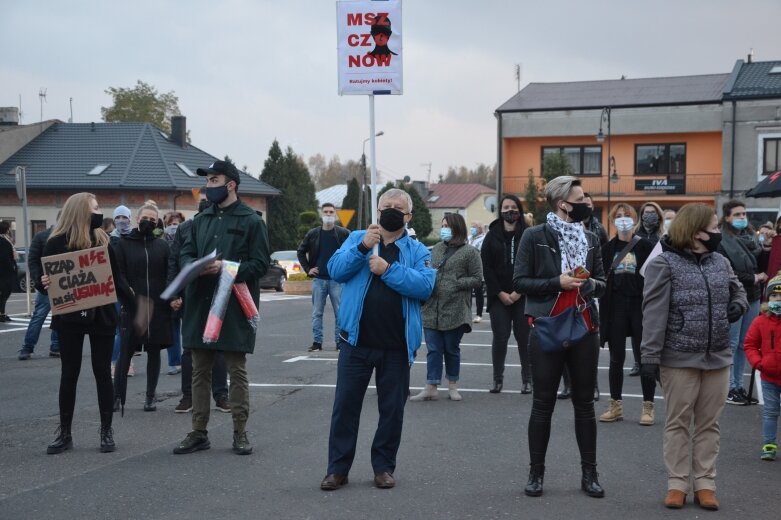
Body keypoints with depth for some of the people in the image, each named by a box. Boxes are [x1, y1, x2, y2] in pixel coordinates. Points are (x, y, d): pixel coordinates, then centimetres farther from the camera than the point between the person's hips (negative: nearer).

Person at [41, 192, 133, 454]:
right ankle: (64, 432, 14)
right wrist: (44, 284, -23)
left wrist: (131, 296, -5)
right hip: (69, 317, -2)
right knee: (69, 374, 6)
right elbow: (43, 280, -1)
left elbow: (115, 277, 8)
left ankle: (106, 430, 12)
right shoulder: (57, 243, -4)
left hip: (101, 316, 2)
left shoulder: (102, 240, 5)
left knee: (102, 373, 5)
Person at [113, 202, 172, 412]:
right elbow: (118, 274, 0)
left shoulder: (162, 246, 8)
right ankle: (116, 395, 9)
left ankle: (150, 397, 13)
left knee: (154, 352, 6)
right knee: (126, 351, 0)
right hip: (133, 306, -2)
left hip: (158, 307, 2)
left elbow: (170, 275, 6)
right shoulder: (124, 244, 4)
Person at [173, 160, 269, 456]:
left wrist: (226, 268, -21)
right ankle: (199, 432, 18)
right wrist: (193, 265, -11)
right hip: (200, 306, 6)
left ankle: (240, 432, 13)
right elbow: (185, 253, 13)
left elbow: (260, 264, -9)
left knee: (237, 371, 3)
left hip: (234, 308, -5)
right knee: (200, 371, 10)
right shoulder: (201, 219, 15)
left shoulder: (250, 221, -4)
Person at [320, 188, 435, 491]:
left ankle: (384, 466, 22)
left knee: (392, 408, 8)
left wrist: (389, 269, -20)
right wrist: (362, 247, -21)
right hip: (356, 341, 0)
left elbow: (425, 286, -12)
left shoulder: (417, 251, 5)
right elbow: (336, 270, -8)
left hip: (397, 346, 0)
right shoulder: (358, 239, 7)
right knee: (345, 405, 3)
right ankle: (338, 468, 12)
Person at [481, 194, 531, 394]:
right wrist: (500, 293, -6)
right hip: (498, 296, 1)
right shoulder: (492, 236, 6)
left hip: (523, 296, -1)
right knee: (500, 337, 1)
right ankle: (497, 379, 9)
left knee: (524, 337, 0)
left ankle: (527, 379, 8)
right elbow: (486, 267, 2)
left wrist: (519, 292, -9)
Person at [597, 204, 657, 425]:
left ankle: (648, 406, 10)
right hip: (615, 307, 3)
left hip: (640, 306, -3)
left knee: (644, 357, 2)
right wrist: (603, 308, 1)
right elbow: (602, 279, 8)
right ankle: (616, 405, 17)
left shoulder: (645, 247, -2)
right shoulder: (608, 249, 7)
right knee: (616, 358, 8)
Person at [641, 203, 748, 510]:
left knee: (708, 424, 9)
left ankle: (705, 483, 16)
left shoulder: (720, 262, 8)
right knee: (678, 422, 4)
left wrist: (738, 305, 3)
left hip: (717, 358, 5)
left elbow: (737, 289, 26)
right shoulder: (664, 263, -8)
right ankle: (677, 484, 12)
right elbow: (654, 312, -13)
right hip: (679, 358, -5)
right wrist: (650, 355, -17)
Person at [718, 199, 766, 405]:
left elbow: (761, 265, 16)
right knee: (731, 344, 0)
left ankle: (738, 385, 19)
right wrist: (752, 278, -12)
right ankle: (729, 388, 8)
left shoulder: (751, 237, 11)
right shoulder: (722, 241, -10)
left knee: (745, 344, 11)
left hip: (752, 298, 6)